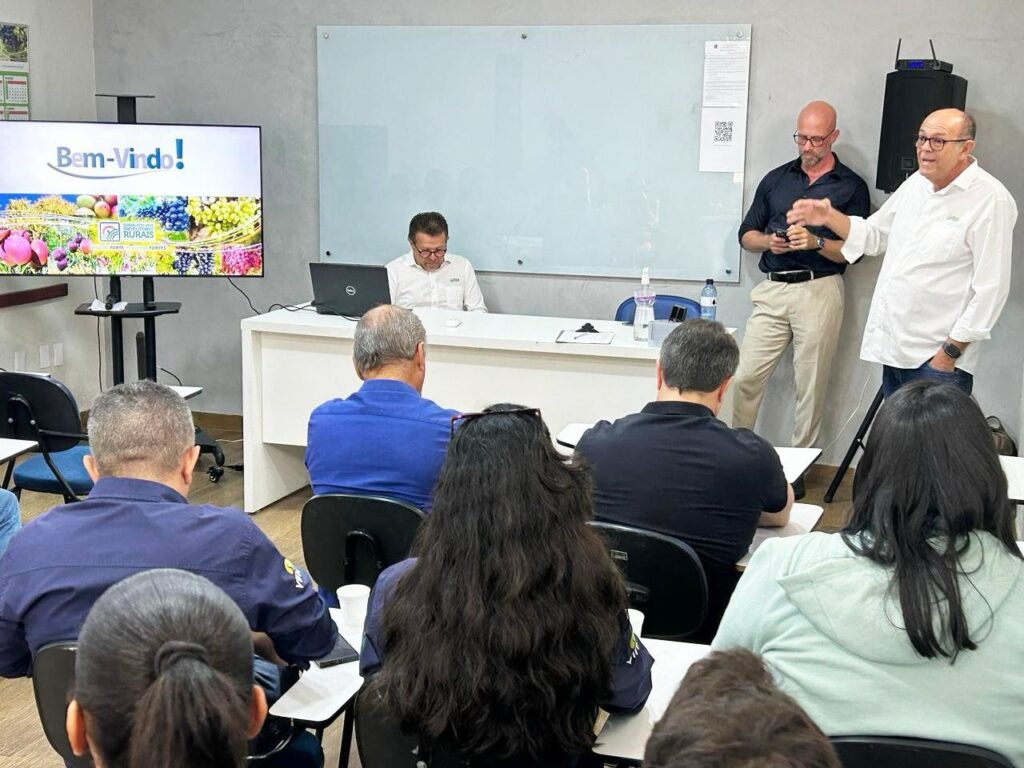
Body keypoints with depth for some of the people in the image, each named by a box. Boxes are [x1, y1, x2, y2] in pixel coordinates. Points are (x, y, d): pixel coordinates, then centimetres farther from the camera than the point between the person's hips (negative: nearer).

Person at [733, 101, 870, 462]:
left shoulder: (852, 186, 5)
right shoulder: (775, 179, 15)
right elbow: (746, 234, 16)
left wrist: (816, 243, -17)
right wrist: (768, 241, -5)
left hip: (819, 291, -3)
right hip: (772, 289, 3)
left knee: (811, 386, 1)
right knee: (745, 377, -3)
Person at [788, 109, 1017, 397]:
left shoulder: (990, 200, -13)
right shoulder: (916, 183, 11)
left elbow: (991, 289, -15)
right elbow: (874, 235, 22)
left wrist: (951, 352, -15)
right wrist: (830, 217, 5)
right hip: (895, 351, 7)